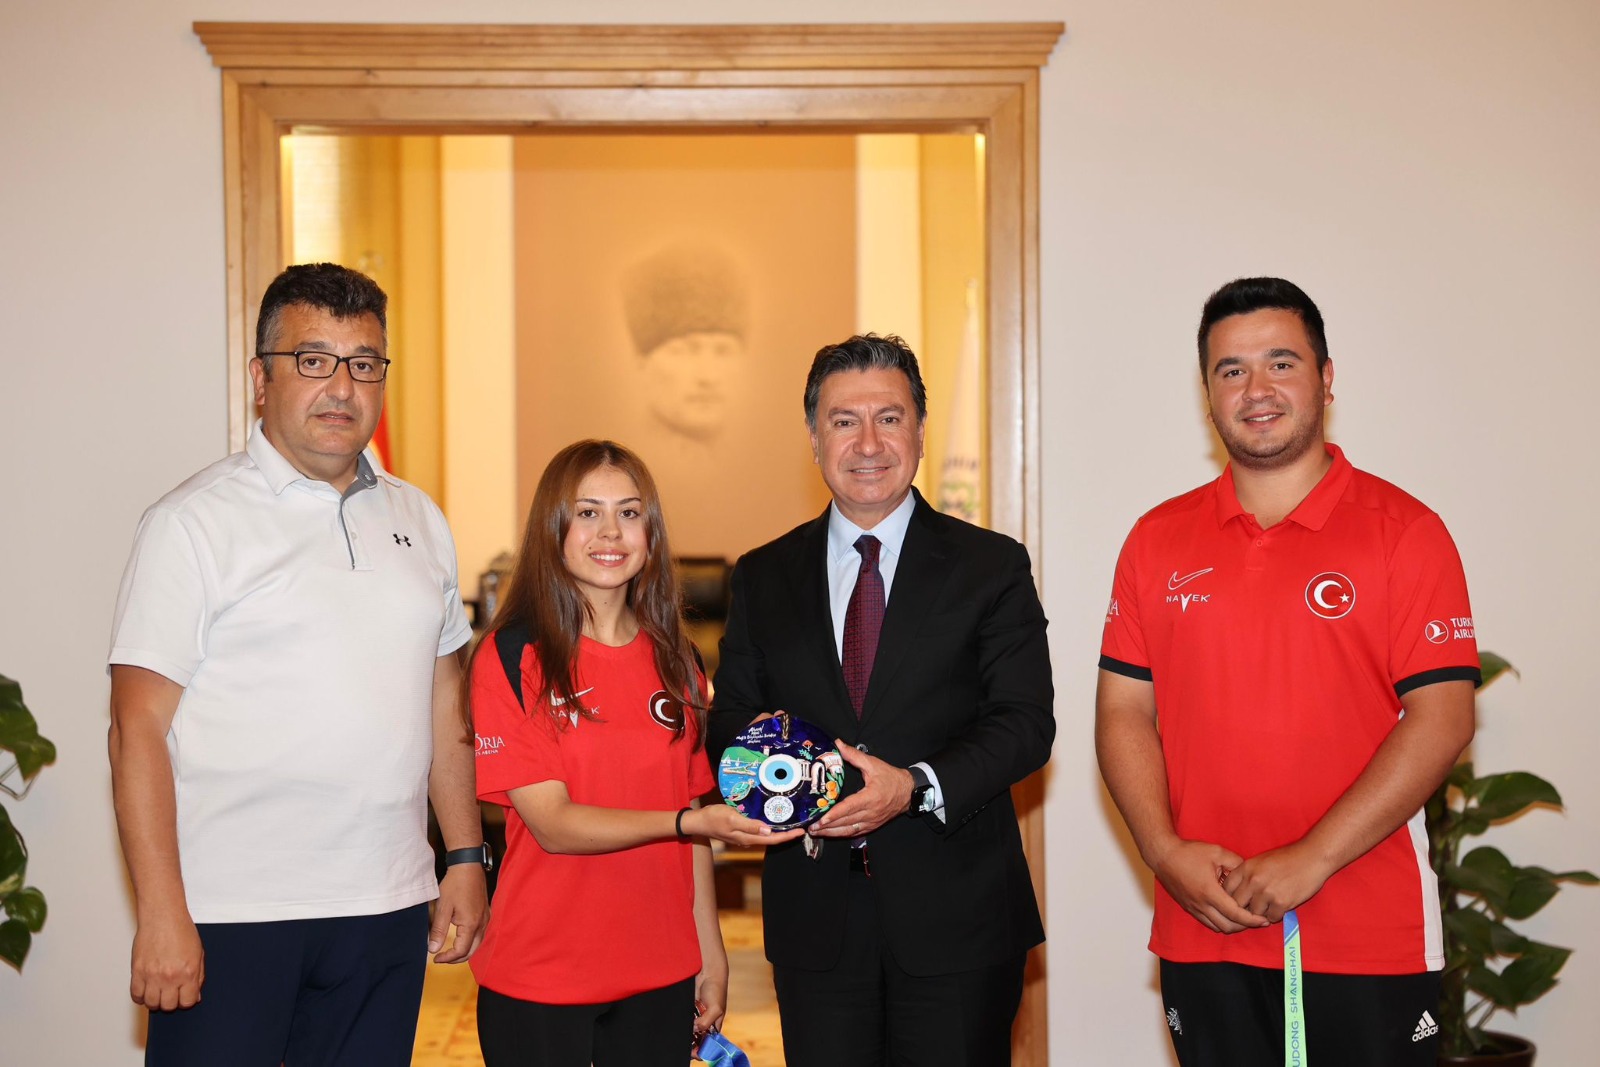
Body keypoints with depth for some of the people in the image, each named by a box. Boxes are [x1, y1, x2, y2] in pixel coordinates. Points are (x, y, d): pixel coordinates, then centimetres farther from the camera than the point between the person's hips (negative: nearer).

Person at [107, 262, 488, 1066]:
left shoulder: (418, 522, 12)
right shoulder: (192, 523, -5)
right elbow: (139, 730, -9)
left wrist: (465, 859, 11)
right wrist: (161, 917, -15)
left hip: (386, 911, 5)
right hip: (229, 916, -4)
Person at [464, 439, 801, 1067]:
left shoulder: (673, 661, 8)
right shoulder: (512, 657, -8)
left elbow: (690, 812, 11)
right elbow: (552, 823, -15)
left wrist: (710, 953, 8)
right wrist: (689, 822, -25)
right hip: (539, 983, -4)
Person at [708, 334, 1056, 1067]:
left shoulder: (992, 567, 1)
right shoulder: (762, 579, 9)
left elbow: (1026, 723, -6)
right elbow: (728, 721, 9)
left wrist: (916, 786, -21)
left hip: (956, 916, -2)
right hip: (815, 917, 2)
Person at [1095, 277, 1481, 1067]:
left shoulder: (1403, 530, -4)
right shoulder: (1159, 541, 7)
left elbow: (1441, 719, -10)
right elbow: (1123, 711, 6)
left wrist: (1312, 860, -16)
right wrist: (1166, 851, -9)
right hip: (1202, 935, 3)